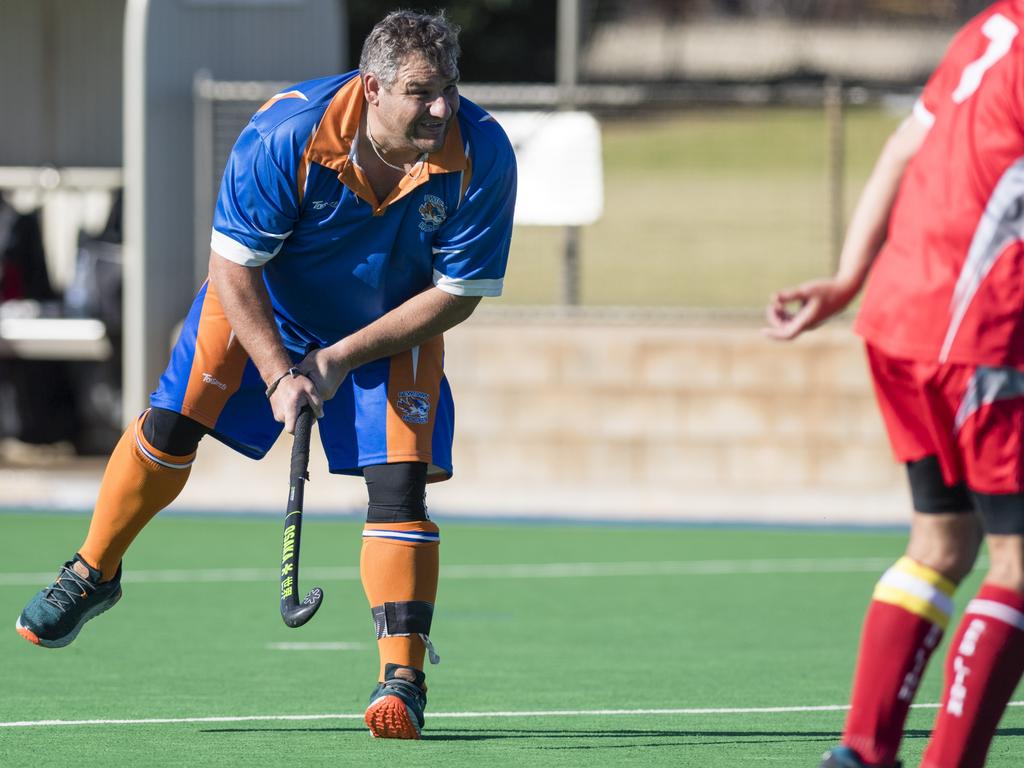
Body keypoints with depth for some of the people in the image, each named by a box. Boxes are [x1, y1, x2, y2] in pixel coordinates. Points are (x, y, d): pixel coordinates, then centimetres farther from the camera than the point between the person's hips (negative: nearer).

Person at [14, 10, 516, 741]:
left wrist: (342, 359, -24)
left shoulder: (482, 154, -30)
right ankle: (92, 576, 21)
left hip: (392, 328, 0)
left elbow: (457, 294, -21)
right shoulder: (287, 133, -34)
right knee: (172, 423, -4)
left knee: (399, 481, -15)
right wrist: (277, 374, -29)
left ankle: (403, 679, -11)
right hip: (265, 299, 0)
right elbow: (233, 266, -22)